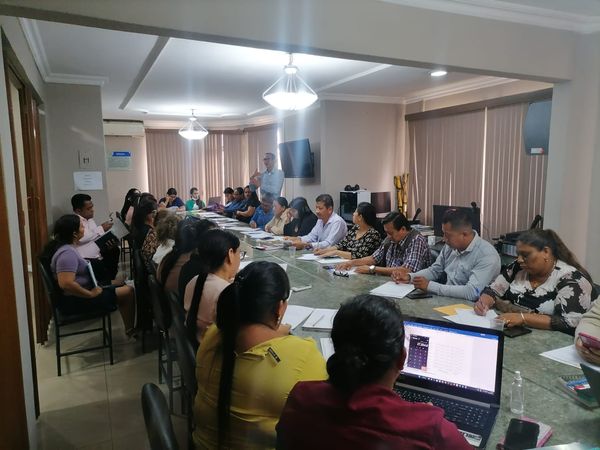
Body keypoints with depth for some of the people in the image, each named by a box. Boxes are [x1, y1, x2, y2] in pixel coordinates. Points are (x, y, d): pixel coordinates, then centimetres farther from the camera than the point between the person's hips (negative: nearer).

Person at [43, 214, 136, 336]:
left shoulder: (63, 246, 6)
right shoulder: (67, 252, -25)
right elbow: (66, 284, -36)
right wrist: (91, 294, -25)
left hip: (73, 297, 11)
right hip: (75, 301, -11)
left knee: (121, 287, 14)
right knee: (128, 292, -11)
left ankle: (129, 328, 17)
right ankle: (131, 329, 6)